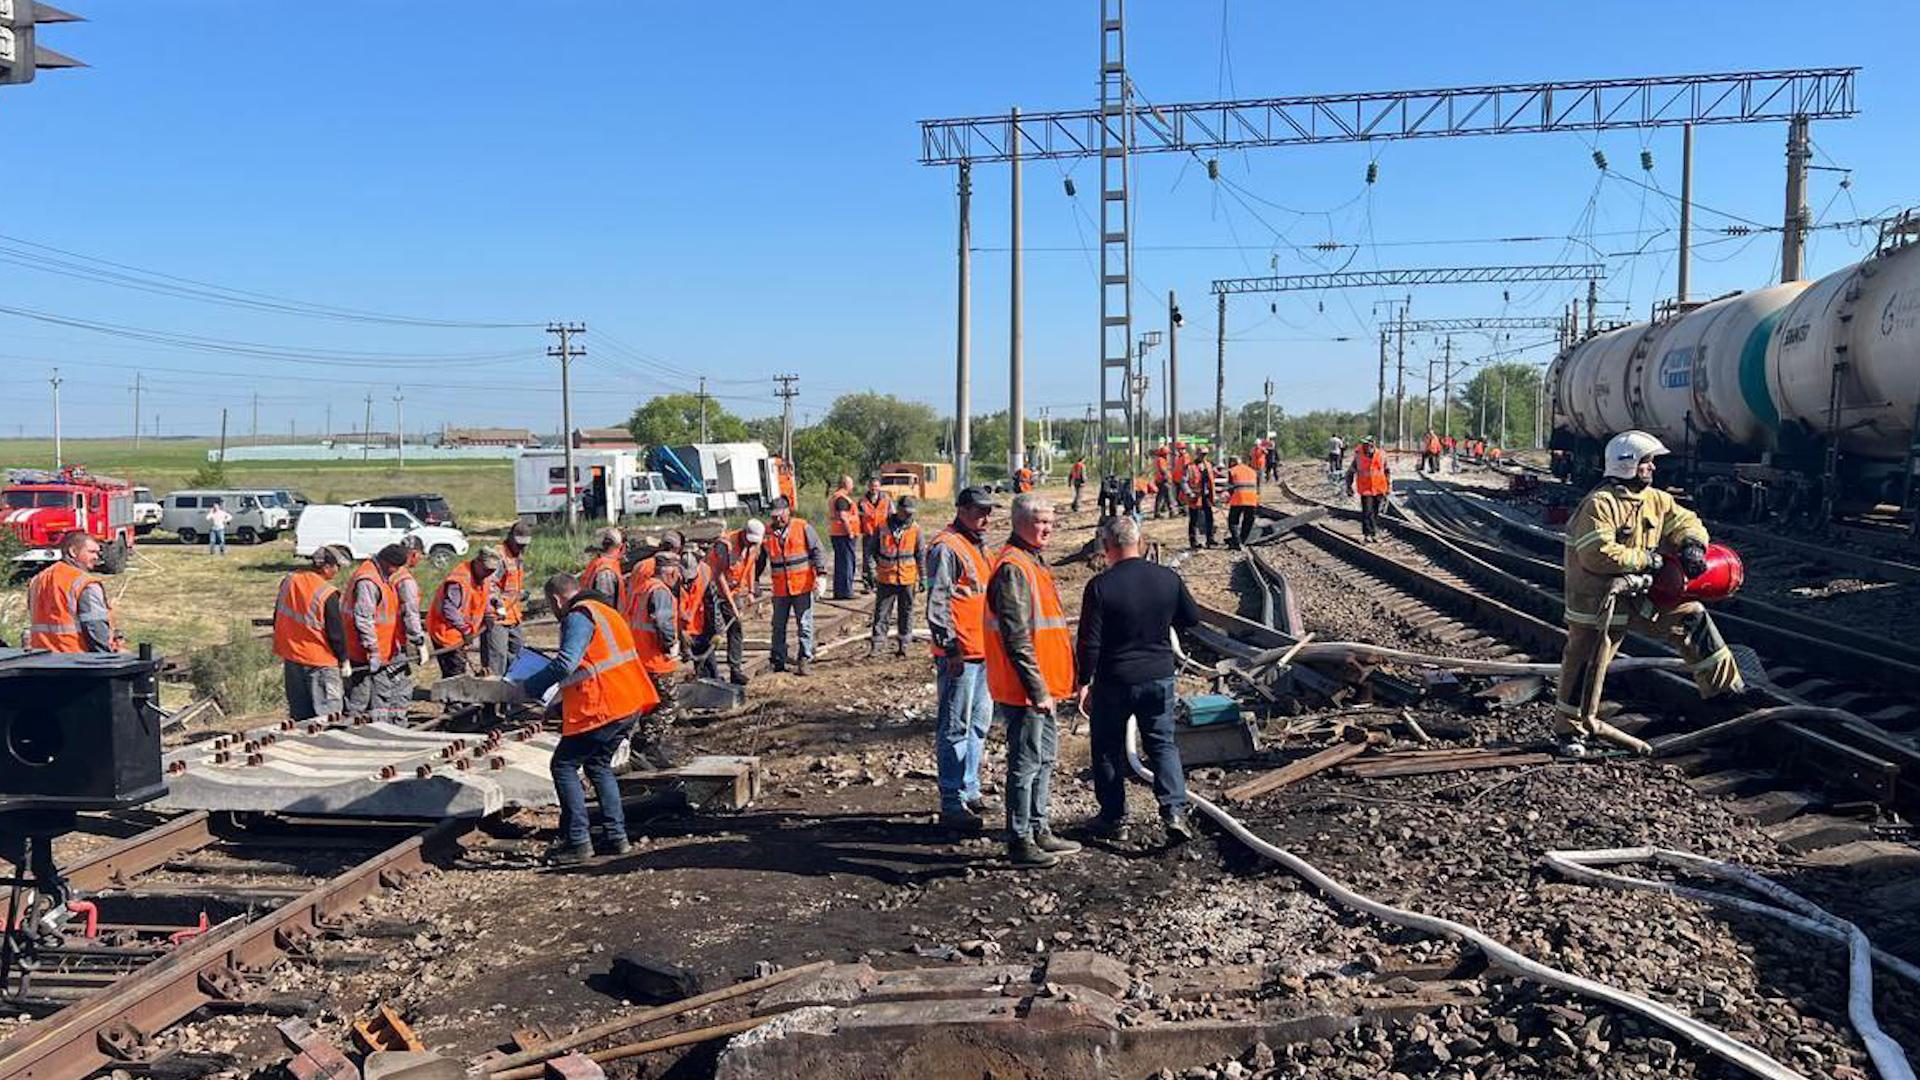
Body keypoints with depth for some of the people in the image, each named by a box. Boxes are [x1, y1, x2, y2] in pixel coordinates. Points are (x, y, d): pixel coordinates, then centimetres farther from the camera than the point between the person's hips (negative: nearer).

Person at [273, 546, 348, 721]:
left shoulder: (288, 581, 2)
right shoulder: (327, 593, -19)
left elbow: (278, 617, 14)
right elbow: (336, 631, -12)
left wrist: (284, 650, 24)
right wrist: (344, 660, 1)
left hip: (291, 656, 7)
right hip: (320, 661, -7)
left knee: (299, 713, 15)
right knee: (328, 714, -1)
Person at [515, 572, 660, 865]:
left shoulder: (578, 616, -11)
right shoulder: (603, 610, 20)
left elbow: (566, 663, -23)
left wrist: (531, 687, -12)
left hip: (602, 708, -10)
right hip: (629, 705, 10)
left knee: (564, 766, 0)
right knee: (598, 765, 22)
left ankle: (577, 841, -2)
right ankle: (615, 835, 19)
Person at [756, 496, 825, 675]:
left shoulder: (803, 528, -4)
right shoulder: (767, 532, 5)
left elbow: (816, 551, -4)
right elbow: (760, 559, 15)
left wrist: (820, 574, -13)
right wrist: (755, 581, 15)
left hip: (802, 585, -3)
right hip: (780, 588, 3)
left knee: (805, 623, 0)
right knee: (778, 626, 9)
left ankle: (804, 659, 4)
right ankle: (777, 660, 19)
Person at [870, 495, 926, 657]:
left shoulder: (915, 530, 0)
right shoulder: (883, 527, -1)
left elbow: (921, 555, 5)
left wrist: (923, 577, 5)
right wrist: (871, 569, 4)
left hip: (908, 578, 1)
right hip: (886, 578, 0)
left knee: (906, 612, 9)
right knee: (881, 612, 1)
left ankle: (903, 643, 19)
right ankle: (876, 644, 5)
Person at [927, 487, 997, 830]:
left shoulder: (977, 545, 17)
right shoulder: (946, 548, -13)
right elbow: (937, 602, -18)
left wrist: (994, 643, 23)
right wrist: (950, 647, -21)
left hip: (983, 650, 10)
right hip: (960, 654, -10)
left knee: (978, 724, 17)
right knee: (955, 728, -4)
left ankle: (969, 792, 28)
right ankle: (952, 804, 0)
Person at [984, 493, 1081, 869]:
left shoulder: (1034, 561, 15)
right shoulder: (1013, 569, -18)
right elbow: (1017, 639, -23)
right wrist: (1037, 690, -22)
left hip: (1044, 686, 10)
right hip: (1024, 689, -10)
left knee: (1045, 758, 18)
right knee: (1026, 764, -1)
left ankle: (1039, 830, 30)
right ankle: (1019, 841, 9)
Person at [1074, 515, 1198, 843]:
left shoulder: (1100, 586, -16)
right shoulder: (1168, 578, -5)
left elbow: (1089, 642, -14)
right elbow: (1192, 617, 9)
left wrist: (1084, 682, -4)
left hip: (1114, 681, -3)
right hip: (1160, 678, 3)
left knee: (1108, 749, 13)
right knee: (1162, 744, 15)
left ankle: (1113, 819, 20)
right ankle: (1174, 810, 1)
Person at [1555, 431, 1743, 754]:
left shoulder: (1655, 500, 6)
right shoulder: (1600, 504, -20)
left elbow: (1685, 521, 16)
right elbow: (1598, 555, -28)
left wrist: (1692, 545, -8)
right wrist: (1646, 558, -19)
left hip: (1639, 596, 8)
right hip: (1598, 601, -8)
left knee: (1692, 617, 9)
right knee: (1587, 664, -2)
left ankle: (1723, 683, 22)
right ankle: (1571, 728, 11)